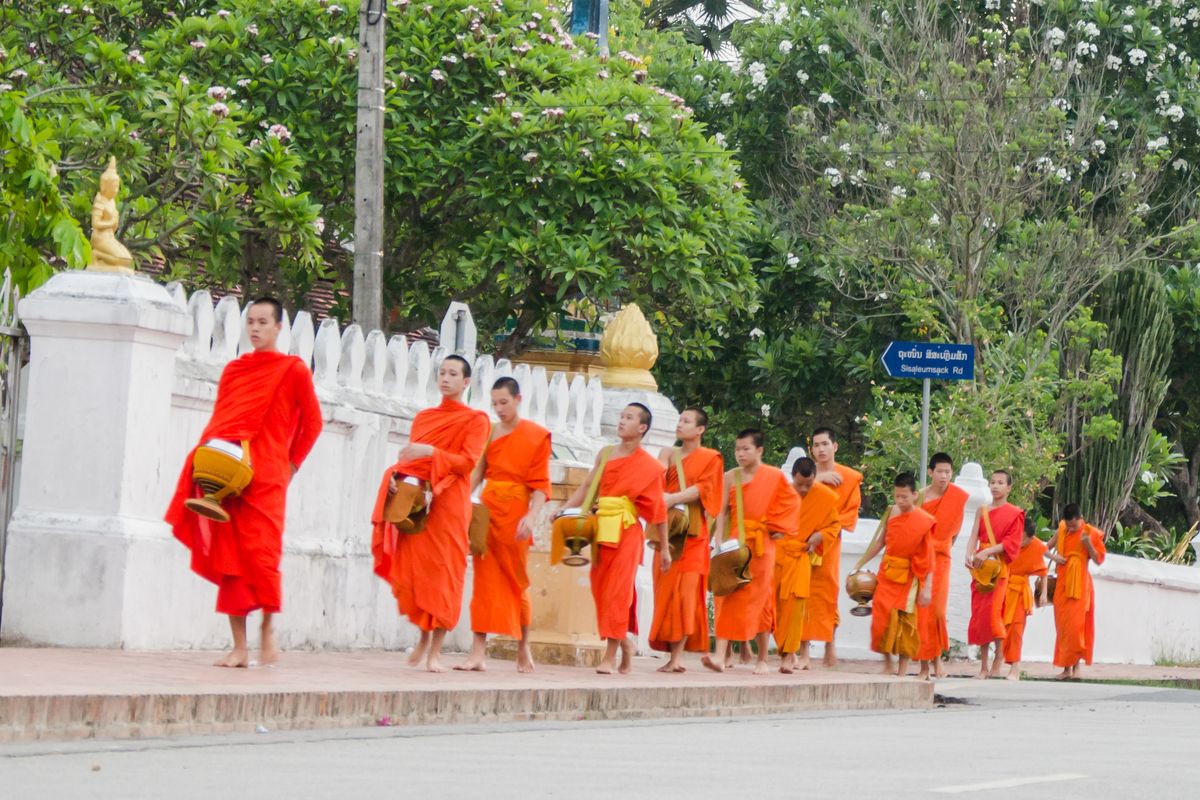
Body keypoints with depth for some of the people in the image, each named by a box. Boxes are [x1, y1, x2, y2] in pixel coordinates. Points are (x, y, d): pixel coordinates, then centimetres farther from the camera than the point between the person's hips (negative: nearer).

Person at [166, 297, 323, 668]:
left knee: (261, 554, -10)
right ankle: (239, 647, 3)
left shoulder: (294, 370, 3)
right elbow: (219, 420, 18)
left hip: (265, 479, -4)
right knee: (228, 559, 1)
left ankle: (268, 635, 5)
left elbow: (312, 422, 7)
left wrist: (291, 464, 4)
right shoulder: (234, 369, 16)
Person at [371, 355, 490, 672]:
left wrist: (431, 453, -22)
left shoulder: (475, 420, 4)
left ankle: (435, 650, -5)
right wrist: (396, 474, -4)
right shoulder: (423, 417, 20)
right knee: (411, 568, -1)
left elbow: (468, 461, -9)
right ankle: (423, 636, 16)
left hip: (448, 503, -5)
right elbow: (411, 457, 18)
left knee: (442, 571, -7)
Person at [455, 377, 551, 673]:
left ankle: (523, 648, 21)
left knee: (515, 579, 6)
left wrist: (532, 515, -19)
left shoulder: (537, 435, -1)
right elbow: (477, 472, 8)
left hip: (515, 512, -3)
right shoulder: (490, 432, 10)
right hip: (487, 508, 3)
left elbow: (540, 483, -6)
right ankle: (479, 652, -7)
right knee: (484, 577, -3)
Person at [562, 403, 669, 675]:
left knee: (617, 591, -9)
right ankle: (625, 644, 21)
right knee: (600, 589, 5)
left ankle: (611, 656, -8)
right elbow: (587, 487, 11)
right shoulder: (606, 454, 12)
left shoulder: (649, 466, 0)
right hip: (601, 528, 5)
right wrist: (565, 509, -2)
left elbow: (658, 509, 2)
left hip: (627, 532, -5)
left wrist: (664, 548, 3)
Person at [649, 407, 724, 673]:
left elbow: (703, 488, -8)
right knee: (665, 589, -3)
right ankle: (673, 656, -2)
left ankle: (676, 657, -15)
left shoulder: (710, 458, 7)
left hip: (692, 532, -4)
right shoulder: (668, 454, 18)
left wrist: (673, 499, -21)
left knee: (684, 591, -11)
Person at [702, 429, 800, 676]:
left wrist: (778, 527, -1)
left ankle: (762, 659, 16)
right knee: (728, 598, -7)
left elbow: (791, 503, 8)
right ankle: (720, 656, -14)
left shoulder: (774, 476, 2)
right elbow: (722, 512, 1)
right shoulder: (730, 478, 5)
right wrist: (719, 544, -9)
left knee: (761, 600, 4)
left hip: (762, 544, -1)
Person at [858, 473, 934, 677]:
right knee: (882, 615, -3)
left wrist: (927, 587, -15)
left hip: (908, 577, -4)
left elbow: (929, 556, -10)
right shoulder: (892, 513, 4)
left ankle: (903, 669, 7)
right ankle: (887, 664, 8)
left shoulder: (924, 520, -10)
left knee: (905, 618, -1)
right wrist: (861, 564, 15)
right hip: (887, 573, 4)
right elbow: (881, 541, 15)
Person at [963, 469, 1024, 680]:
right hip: (980, 567, 5)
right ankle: (983, 667, 6)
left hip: (998, 567, -5)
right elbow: (974, 536, 5)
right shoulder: (983, 511, 16)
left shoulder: (1014, 514, 1)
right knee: (978, 614, 2)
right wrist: (969, 555, -14)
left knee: (992, 611, -16)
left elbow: (1011, 543, -7)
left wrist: (987, 551, -18)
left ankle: (998, 662, -8)